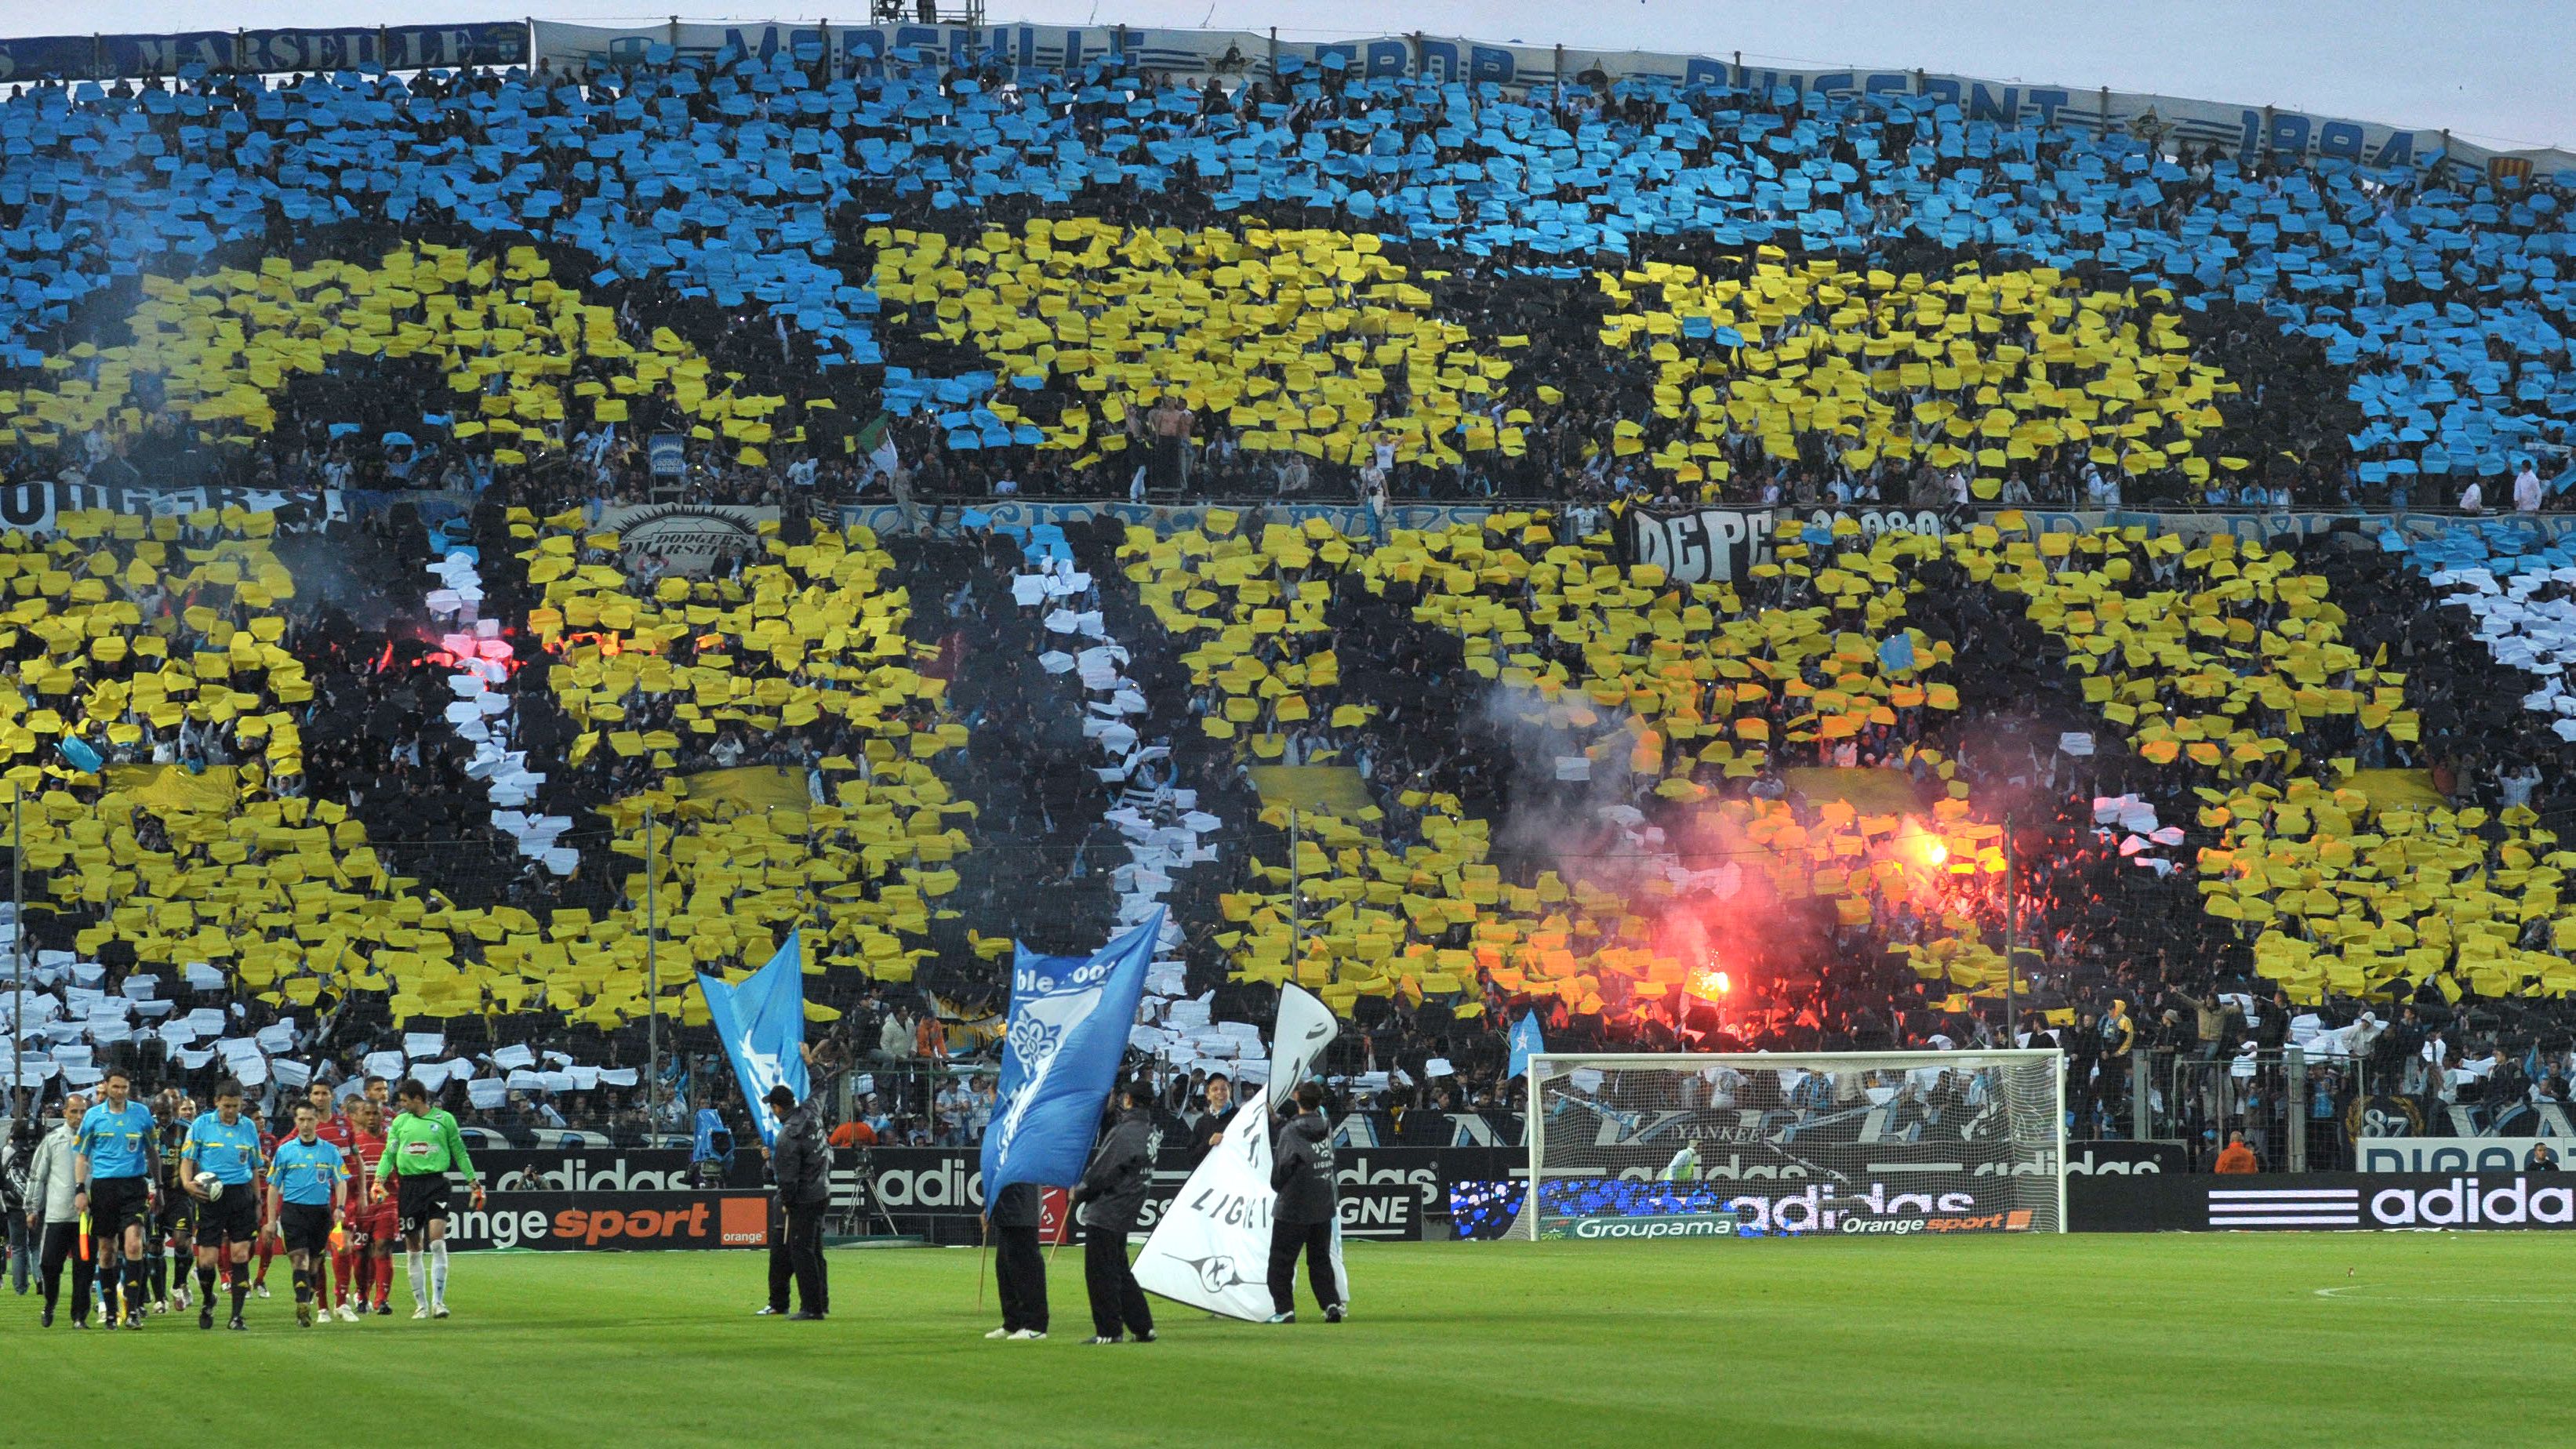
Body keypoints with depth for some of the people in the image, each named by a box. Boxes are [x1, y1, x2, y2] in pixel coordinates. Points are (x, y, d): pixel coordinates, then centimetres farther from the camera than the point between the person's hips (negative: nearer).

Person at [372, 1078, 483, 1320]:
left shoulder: (444, 1119, 5)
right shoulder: (400, 1122, 11)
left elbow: (459, 1152, 12)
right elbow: (389, 1154, 11)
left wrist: (474, 1183, 11)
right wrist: (379, 1179, -5)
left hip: (436, 1183, -3)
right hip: (408, 1185, 3)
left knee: (437, 1242, -16)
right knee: (413, 1249, 4)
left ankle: (438, 1301, -16)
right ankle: (420, 1304, 13)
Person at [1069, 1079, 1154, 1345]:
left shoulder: (1125, 1133, -19)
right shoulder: (1148, 1133, 11)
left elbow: (1102, 1173, -18)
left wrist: (1078, 1192, -1)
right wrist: (1084, 1188, 15)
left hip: (1105, 1212, -9)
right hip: (1123, 1216, 9)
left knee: (1100, 1273, -2)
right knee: (1120, 1272, 17)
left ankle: (1108, 1330, 1)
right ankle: (1143, 1327, 17)